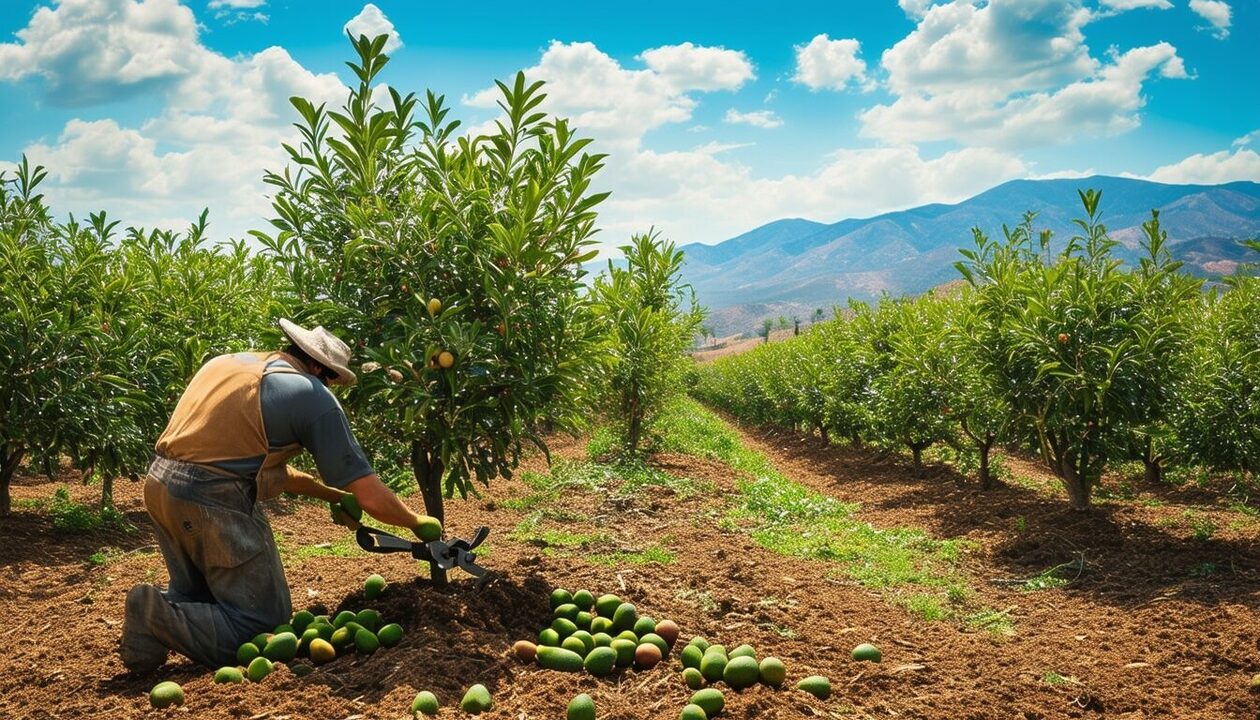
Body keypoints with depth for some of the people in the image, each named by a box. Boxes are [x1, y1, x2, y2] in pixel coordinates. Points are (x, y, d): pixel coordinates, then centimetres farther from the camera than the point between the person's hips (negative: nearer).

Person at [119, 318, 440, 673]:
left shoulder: (225, 362, 17)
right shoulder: (313, 396, -5)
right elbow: (370, 497, -4)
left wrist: (331, 494, 25)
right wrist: (418, 521, 14)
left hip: (159, 483, 8)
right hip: (215, 503, -8)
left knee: (199, 598, 29)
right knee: (265, 624, 5)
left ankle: (157, 608, 1)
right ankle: (159, 617, -11)